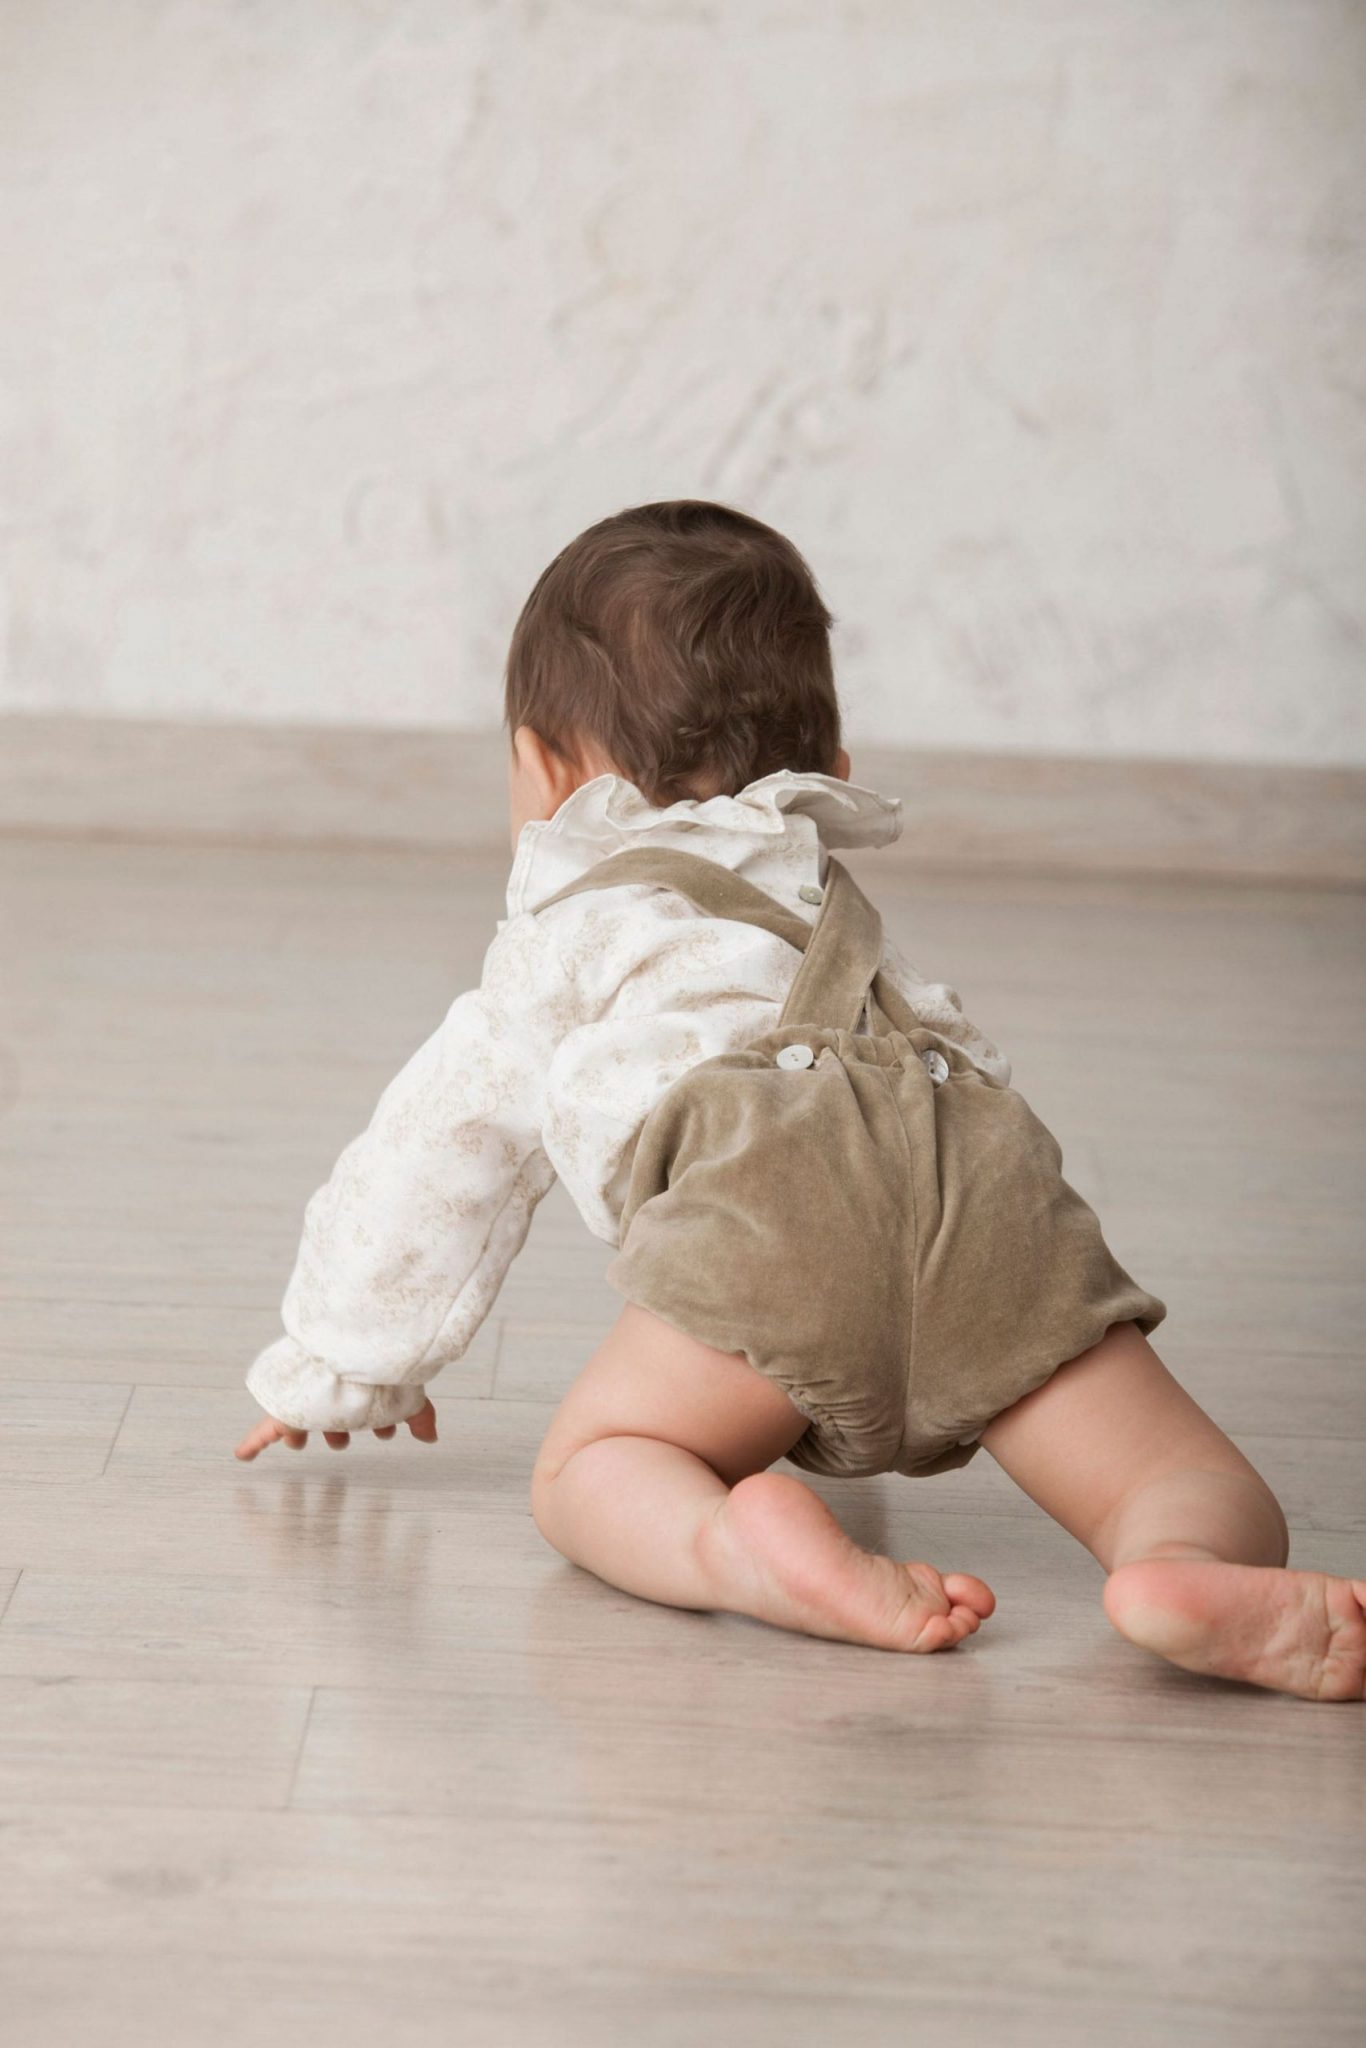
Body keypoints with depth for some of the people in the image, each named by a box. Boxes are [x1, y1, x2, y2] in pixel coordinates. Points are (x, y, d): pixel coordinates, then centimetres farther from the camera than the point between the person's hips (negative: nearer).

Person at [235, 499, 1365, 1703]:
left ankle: (743, 1551, -24)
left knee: (588, 1467, 10)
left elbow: (432, 1163, 40)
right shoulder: (836, 904, 49)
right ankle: (1197, 1581, -35)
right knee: (1199, 1497, 1)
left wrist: (336, 1375, 55)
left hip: (762, 1181, -3)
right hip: (988, 1162, 3)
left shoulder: (558, 937, 35)